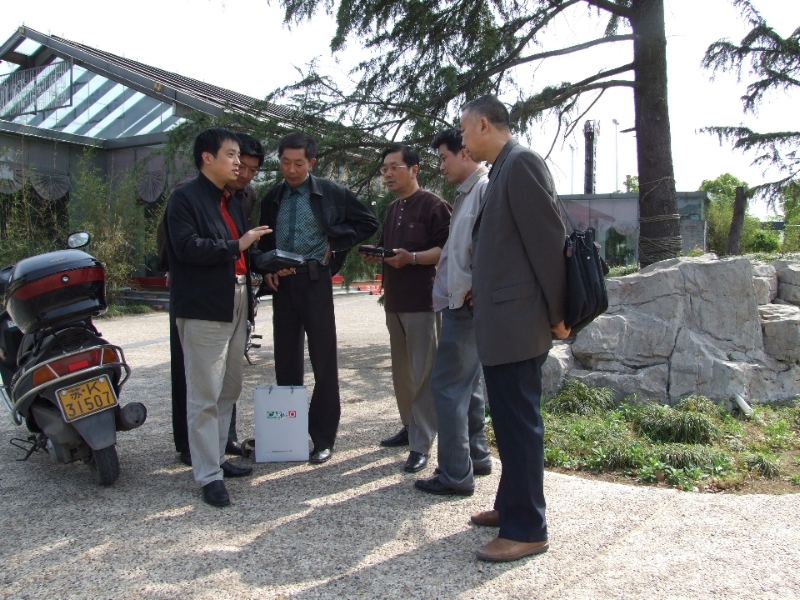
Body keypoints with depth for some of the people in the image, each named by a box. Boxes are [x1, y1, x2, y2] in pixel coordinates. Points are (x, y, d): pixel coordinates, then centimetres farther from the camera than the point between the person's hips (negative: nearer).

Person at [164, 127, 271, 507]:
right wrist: (236, 245, -14)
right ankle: (208, 476, 2)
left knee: (229, 390, 14)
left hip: (236, 304, 9)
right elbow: (188, 247, -19)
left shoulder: (231, 202, 20)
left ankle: (216, 458, 26)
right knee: (205, 396, -4)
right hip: (203, 309, -9)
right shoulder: (185, 198, -6)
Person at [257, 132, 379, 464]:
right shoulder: (272, 197, 10)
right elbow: (264, 242, 17)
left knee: (323, 361, 1)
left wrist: (335, 245, -3)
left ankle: (323, 438, 10)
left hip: (315, 281, -4)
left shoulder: (330, 192, 0)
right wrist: (266, 270, -2)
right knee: (285, 359, 9)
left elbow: (367, 222, 5)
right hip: (281, 284, 4)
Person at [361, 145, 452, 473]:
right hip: (394, 300, 9)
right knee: (401, 370, 14)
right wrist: (377, 255, 5)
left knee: (422, 372, -5)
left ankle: (421, 445, 0)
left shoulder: (433, 205, -8)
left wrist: (411, 257, -24)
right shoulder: (392, 209, 19)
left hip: (423, 300, -8)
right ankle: (410, 427, 28)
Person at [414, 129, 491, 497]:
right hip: (458, 301, 10)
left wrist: (477, 288, -19)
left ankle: (455, 474, 2)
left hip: (467, 304, -10)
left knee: (447, 384, -7)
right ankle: (476, 456, 28)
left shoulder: (486, 188, -12)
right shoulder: (466, 193, 18)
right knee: (467, 382, 16)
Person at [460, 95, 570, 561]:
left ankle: (527, 530, 10)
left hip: (518, 321, -10)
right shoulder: (503, 169, 16)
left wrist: (557, 314, -15)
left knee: (520, 423, -2)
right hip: (500, 322, 10)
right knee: (510, 420, 17)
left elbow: (549, 239, -17)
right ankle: (512, 505, 31)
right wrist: (481, 292, 14)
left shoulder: (521, 162, -12)